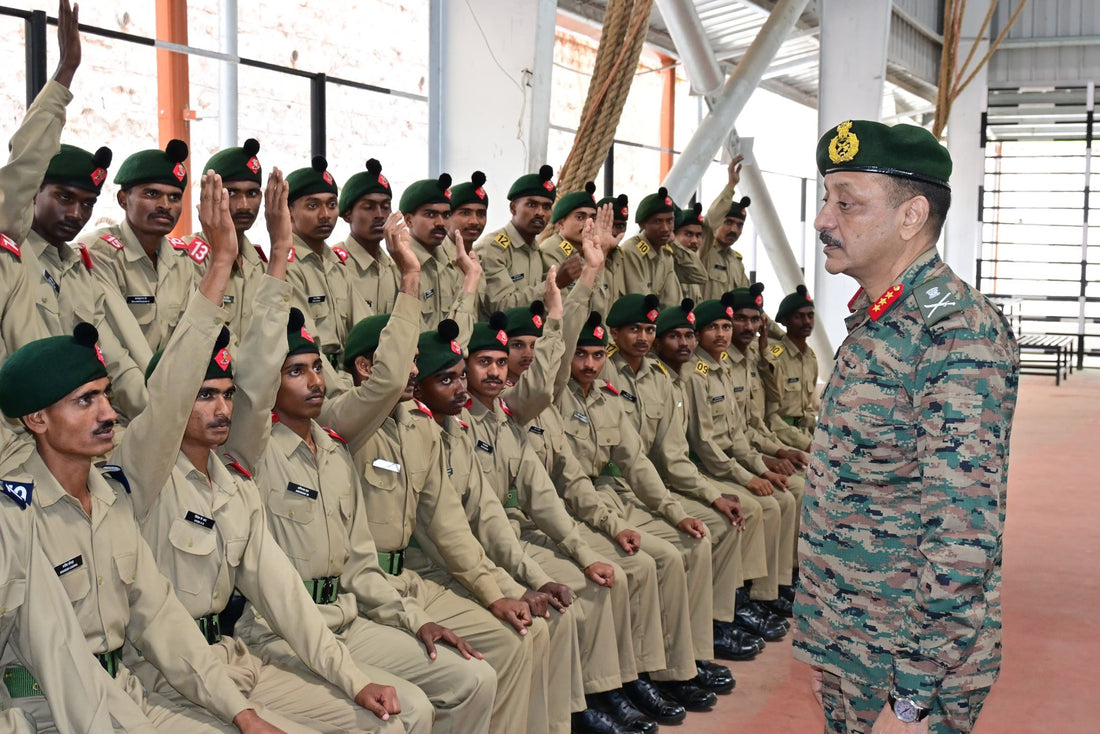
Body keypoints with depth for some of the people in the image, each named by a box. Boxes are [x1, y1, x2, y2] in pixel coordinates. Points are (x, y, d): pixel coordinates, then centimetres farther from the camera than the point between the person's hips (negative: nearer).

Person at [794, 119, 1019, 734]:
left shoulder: (959, 334, -21)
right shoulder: (875, 324, 8)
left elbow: (963, 535, -25)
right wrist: (829, 652, 17)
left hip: (906, 665, -8)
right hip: (847, 652, 8)